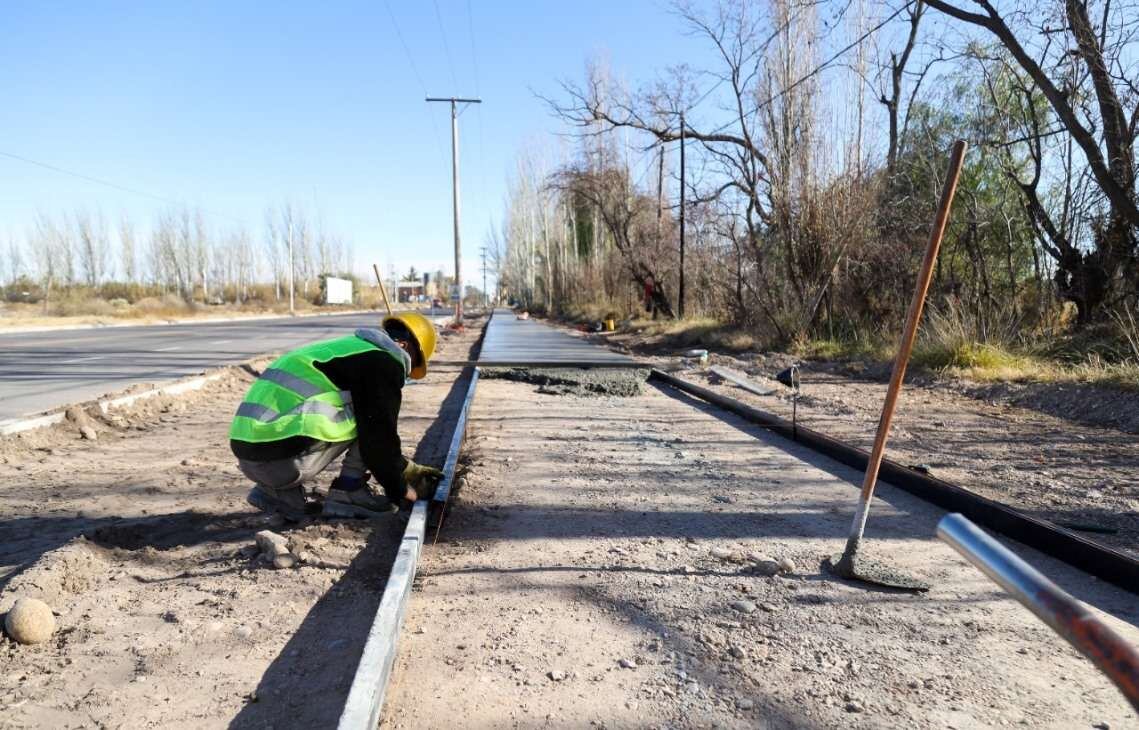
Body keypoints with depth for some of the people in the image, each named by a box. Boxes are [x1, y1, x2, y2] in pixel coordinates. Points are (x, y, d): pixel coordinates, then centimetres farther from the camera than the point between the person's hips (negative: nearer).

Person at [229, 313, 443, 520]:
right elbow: (379, 437, -6)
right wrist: (399, 489, 10)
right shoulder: (383, 363, -3)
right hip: (282, 457, -9)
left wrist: (407, 469, 39)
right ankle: (348, 494, 3)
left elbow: (373, 433, 35)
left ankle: (276, 492, 15)